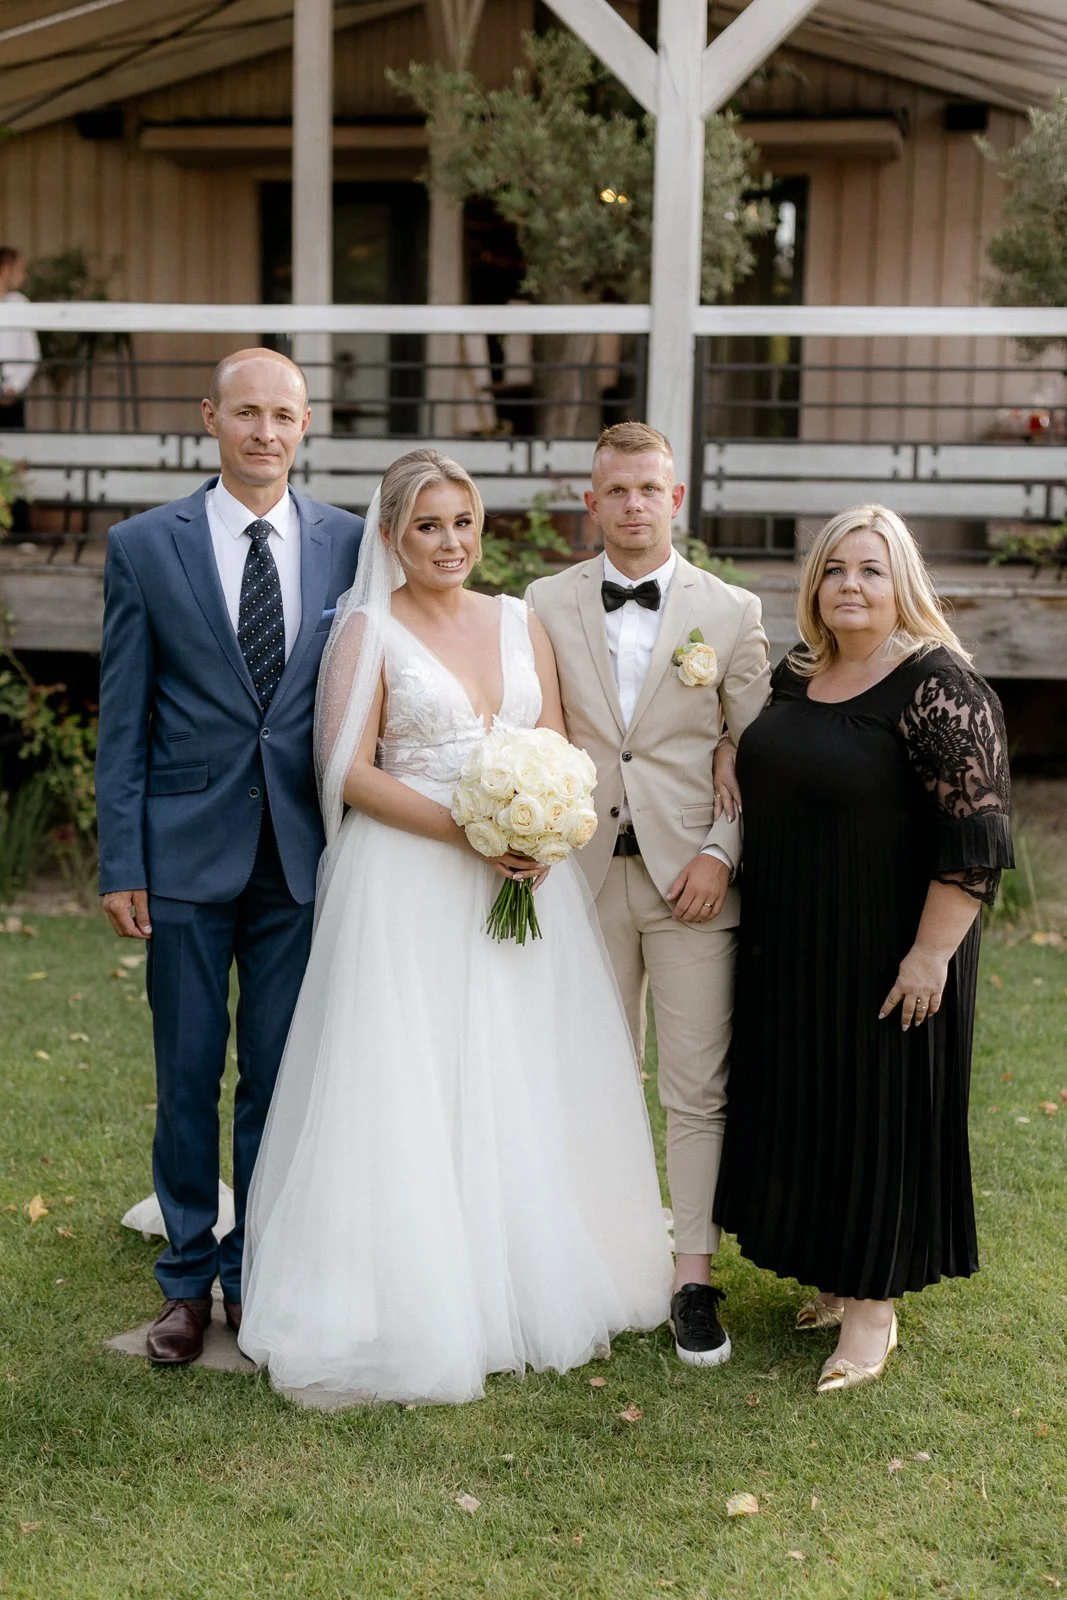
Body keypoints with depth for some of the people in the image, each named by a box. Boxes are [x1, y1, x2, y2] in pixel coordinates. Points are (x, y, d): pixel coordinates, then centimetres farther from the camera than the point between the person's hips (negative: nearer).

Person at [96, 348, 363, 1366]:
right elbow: (122, 720, 0)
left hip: (302, 856, 1)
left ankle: (257, 1274, 24)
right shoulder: (145, 546, 0)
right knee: (188, 1078, 8)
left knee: (279, 1077, 9)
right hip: (187, 852, -1)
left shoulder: (349, 545, 3)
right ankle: (188, 1279, 23)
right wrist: (121, 863, -4)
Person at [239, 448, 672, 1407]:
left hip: (523, 883, 5)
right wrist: (467, 831, -18)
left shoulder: (520, 624, 11)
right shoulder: (368, 631, -3)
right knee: (409, 1090, -3)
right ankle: (415, 1305, 8)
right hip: (410, 886, -4)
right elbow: (351, 771, -9)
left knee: (524, 1089, 10)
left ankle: (526, 1286, 24)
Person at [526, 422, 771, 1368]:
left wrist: (721, 853, -8)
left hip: (691, 880, -1)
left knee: (699, 1089, 1)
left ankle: (694, 1279, 11)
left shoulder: (732, 612, 3)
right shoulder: (547, 605, 5)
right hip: (586, 876, 1)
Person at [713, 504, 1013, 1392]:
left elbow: (973, 835, -19)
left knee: (878, 1109, 4)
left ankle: (874, 1306, 19)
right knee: (804, 1105, 14)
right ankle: (838, 1279, 31)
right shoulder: (796, 674, 6)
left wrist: (932, 953, -22)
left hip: (885, 952, -7)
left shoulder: (938, 686, -16)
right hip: (791, 949, 7)